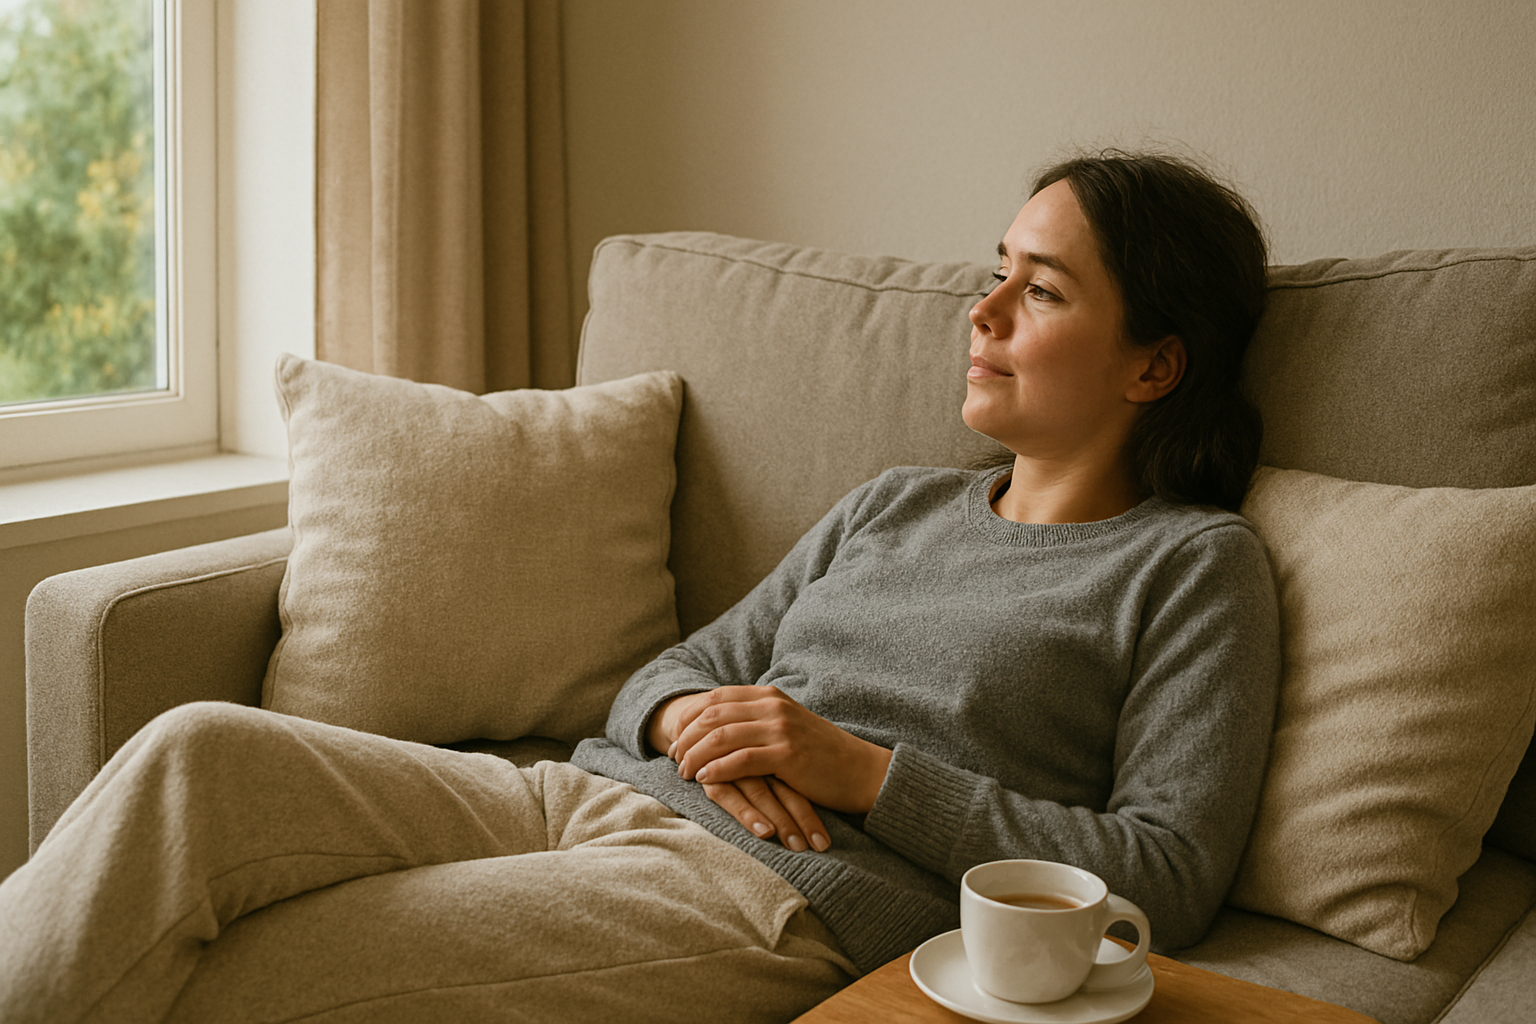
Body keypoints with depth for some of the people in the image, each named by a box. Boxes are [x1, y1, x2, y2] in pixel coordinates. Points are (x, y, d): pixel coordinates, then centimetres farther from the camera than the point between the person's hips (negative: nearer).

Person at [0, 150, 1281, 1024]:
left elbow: (1168, 877, -7)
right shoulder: (891, 506, 22)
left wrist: (863, 771, -10)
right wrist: (688, 721, -3)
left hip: (779, 897, -6)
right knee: (198, 752, -18)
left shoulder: (1196, 564, 5)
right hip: (591, 795, 6)